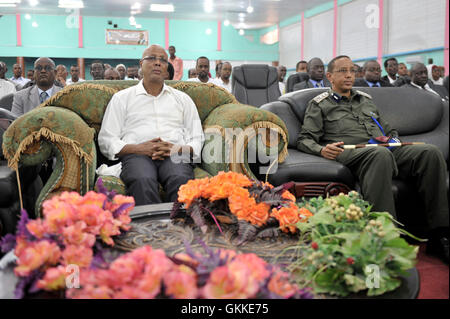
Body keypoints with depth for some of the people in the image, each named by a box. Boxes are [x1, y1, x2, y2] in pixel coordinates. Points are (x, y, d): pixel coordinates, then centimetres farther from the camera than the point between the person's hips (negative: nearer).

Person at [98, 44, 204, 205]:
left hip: (174, 155, 1)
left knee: (181, 180, -36)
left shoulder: (182, 99, 25)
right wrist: (138, 148, -7)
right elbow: (106, 140, 11)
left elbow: (197, 140, 18)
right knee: (143, 181, -38)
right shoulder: (122, 98, 20)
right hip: (137, 155, -1)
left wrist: (178, 149, -5)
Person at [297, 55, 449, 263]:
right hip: (350, 153, -5)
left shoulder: (366, 100, 33)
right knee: (381, 154, -41)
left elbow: (389, 131, 37)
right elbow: (304, 140, 7)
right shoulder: (320, 104, 17)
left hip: (385, 150, 6)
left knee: (431, 152, -23)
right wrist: (322, 150, -14)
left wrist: (396, 142, 15)